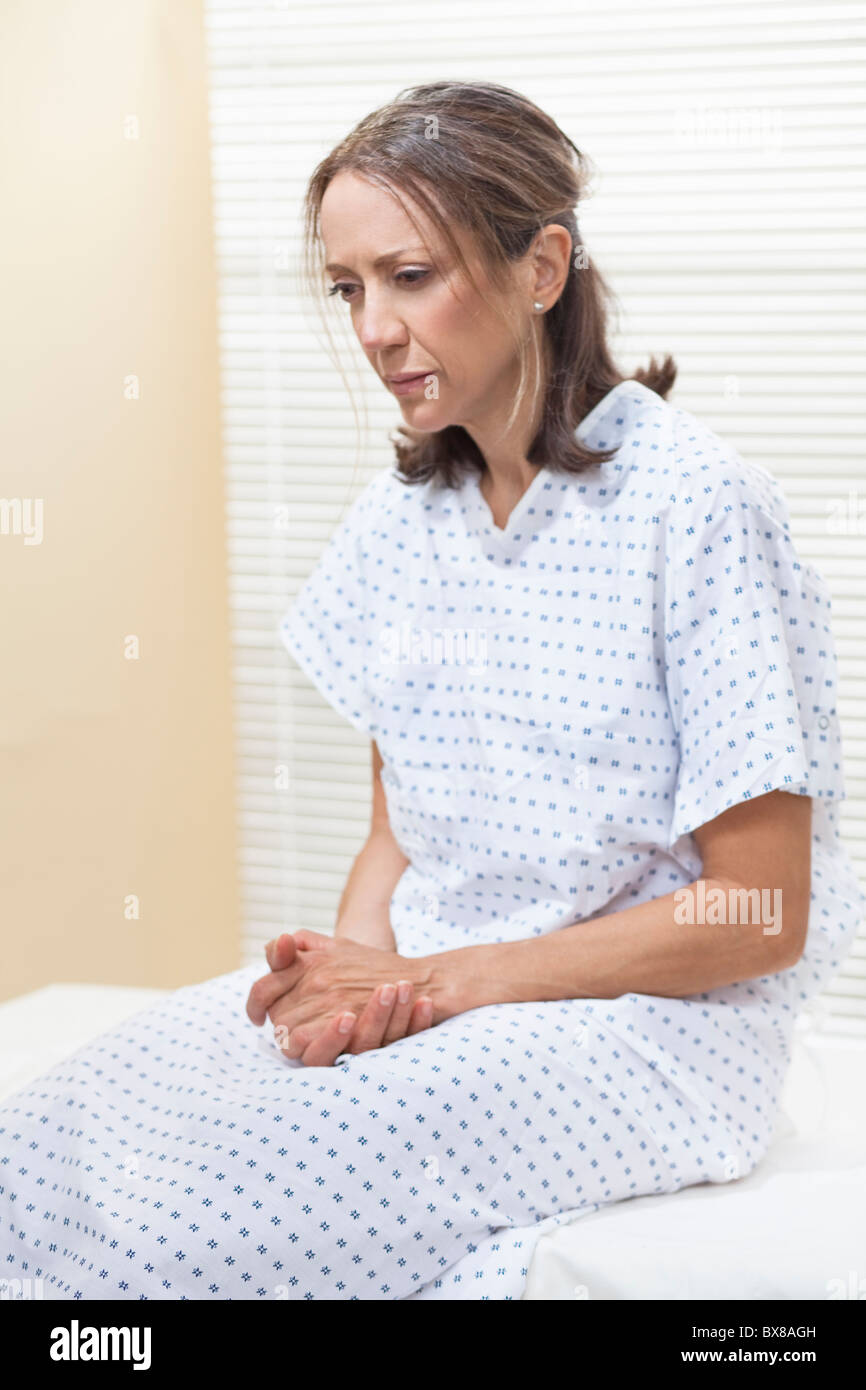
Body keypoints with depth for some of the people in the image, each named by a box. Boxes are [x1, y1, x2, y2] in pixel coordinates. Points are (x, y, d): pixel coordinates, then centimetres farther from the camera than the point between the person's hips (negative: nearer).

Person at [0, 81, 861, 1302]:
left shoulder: (693, 505, -12)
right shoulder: (403, 517, 9)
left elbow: (759, 914, -13)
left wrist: (439, 982, -15)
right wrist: (356, 963, -9)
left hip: (646, 1021, -6)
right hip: (419, 992, 6)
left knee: (211, 1199, -28)